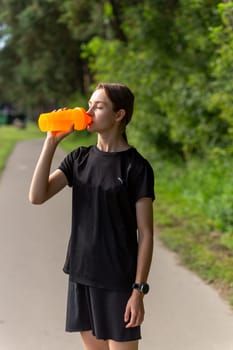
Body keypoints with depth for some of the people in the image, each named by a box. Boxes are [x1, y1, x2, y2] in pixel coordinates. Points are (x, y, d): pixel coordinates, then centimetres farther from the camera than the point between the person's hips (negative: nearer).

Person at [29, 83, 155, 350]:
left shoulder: (136, 166, -9)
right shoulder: (79, 158, 6)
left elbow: (145, 233, -9)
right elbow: (37, 196, -5)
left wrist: (139, 290, -13)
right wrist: (51, 142, -9)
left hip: (119, 280, -5)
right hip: (81, 275, 5)